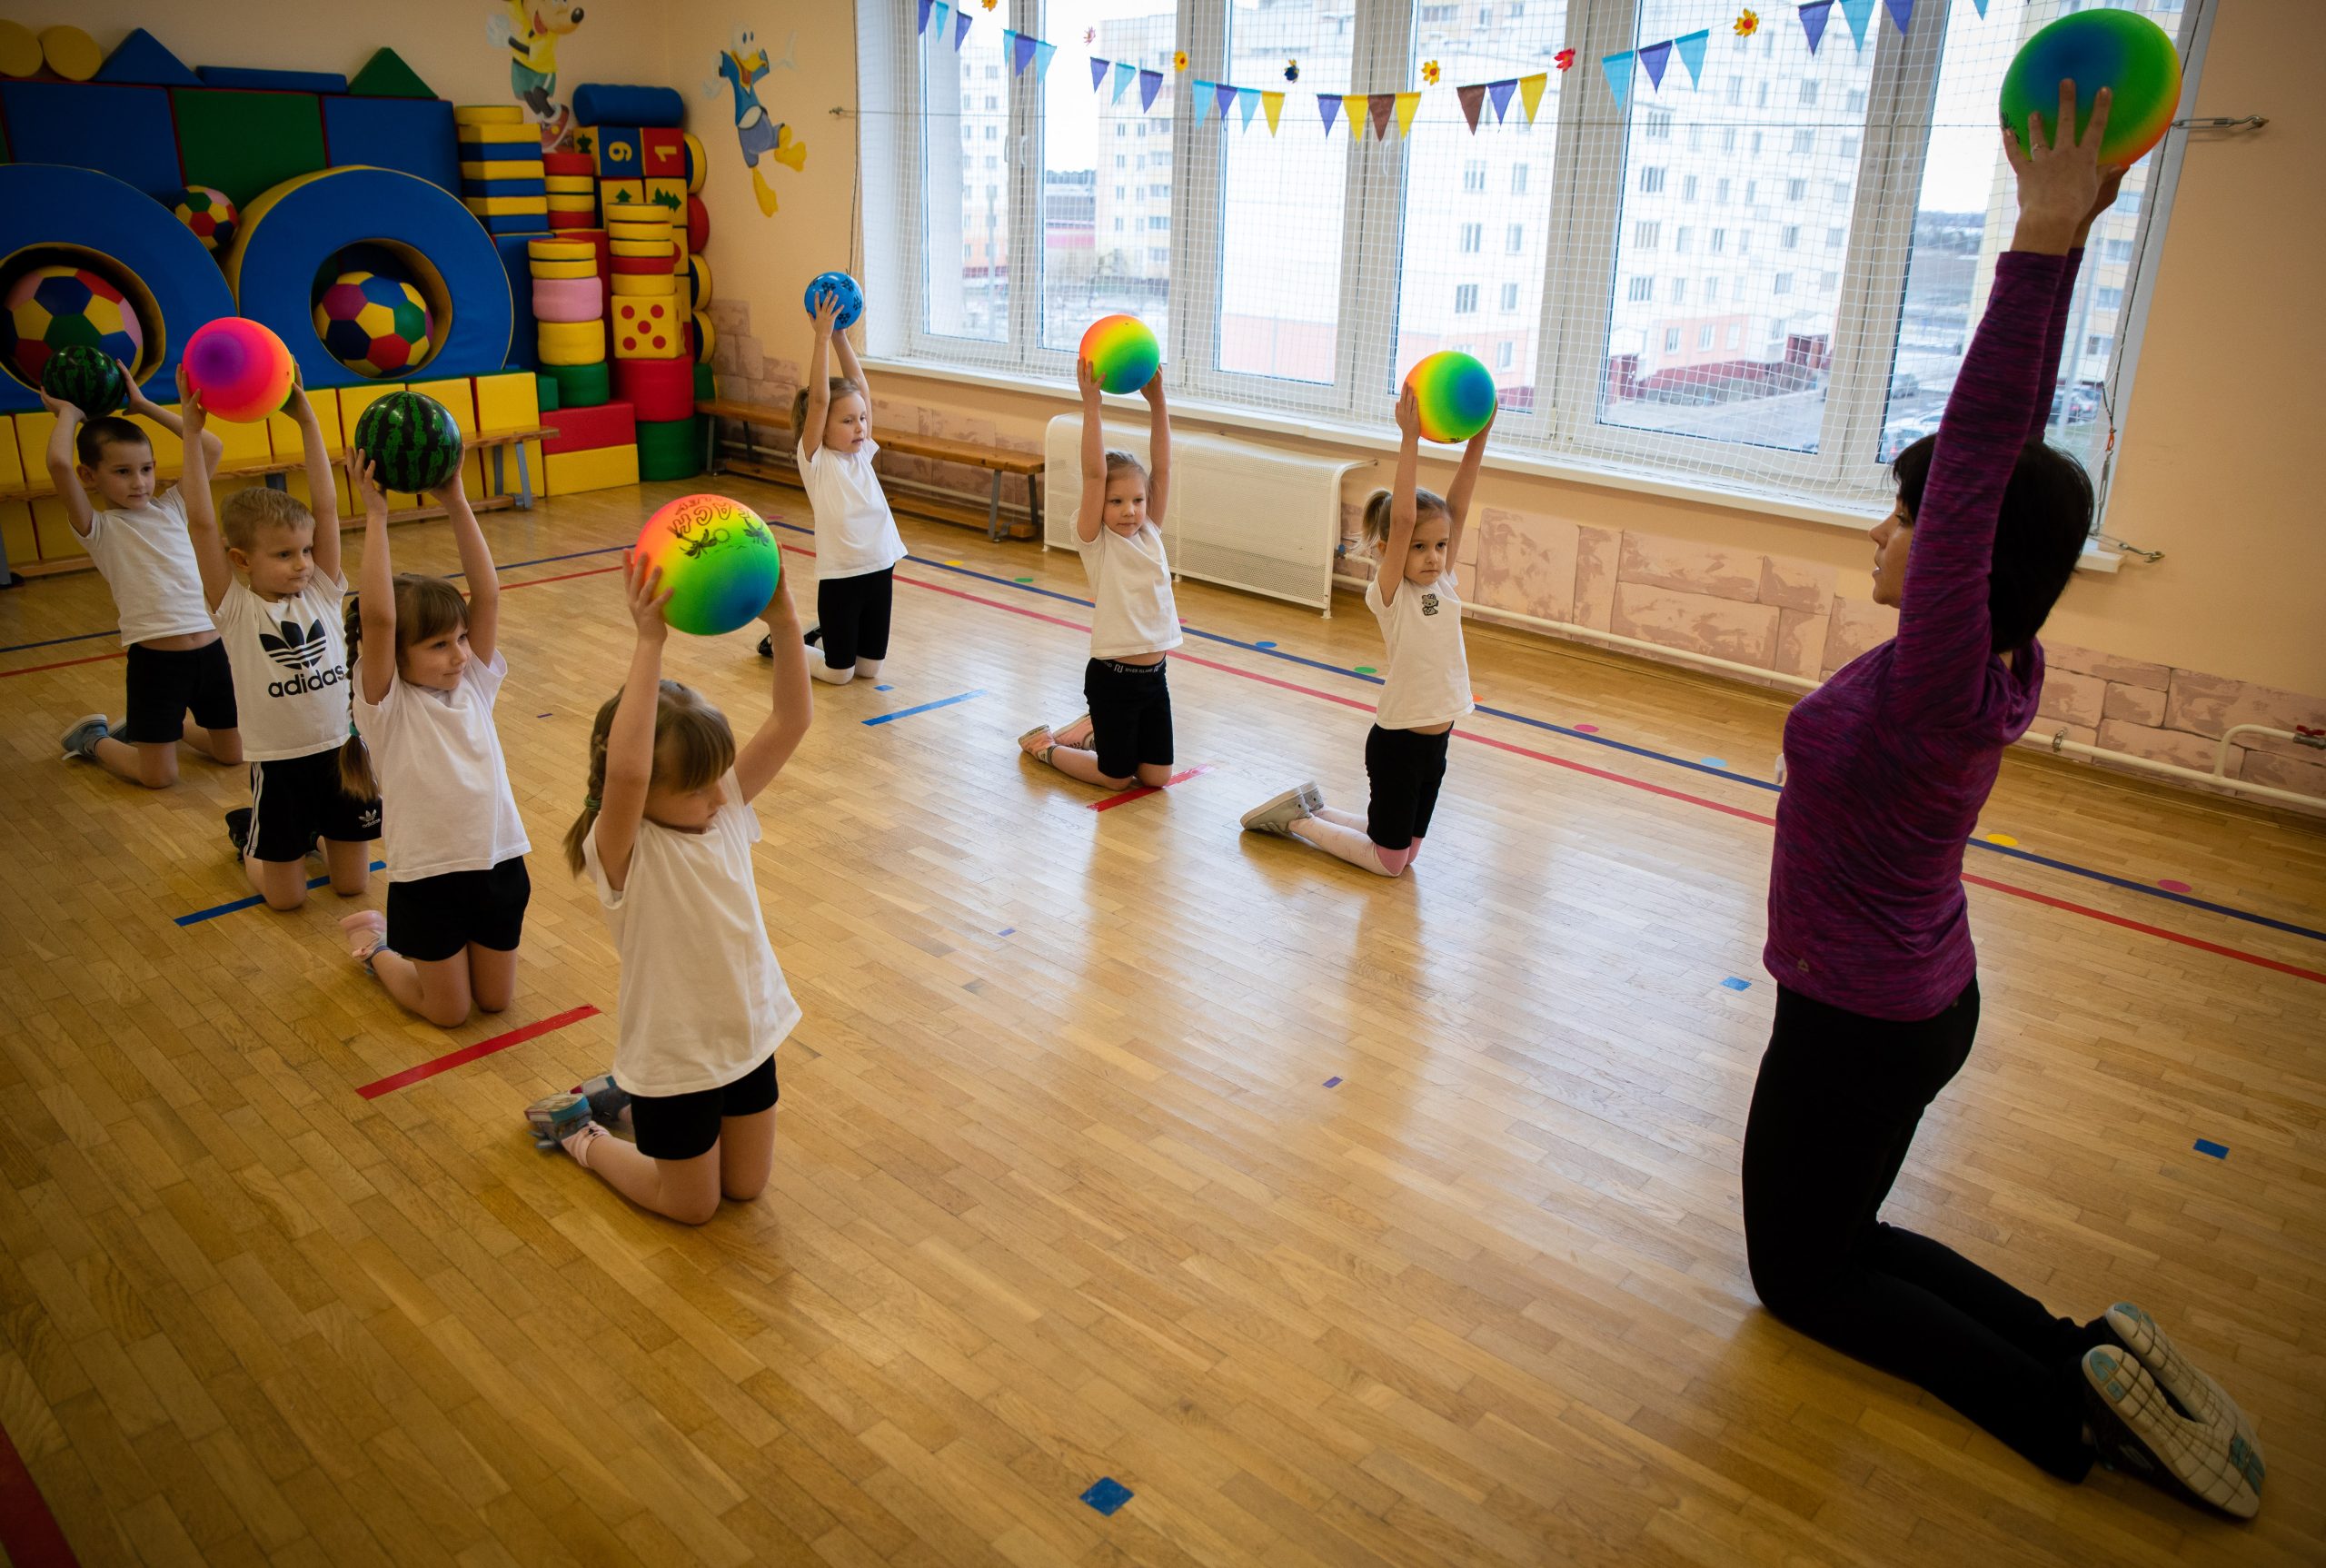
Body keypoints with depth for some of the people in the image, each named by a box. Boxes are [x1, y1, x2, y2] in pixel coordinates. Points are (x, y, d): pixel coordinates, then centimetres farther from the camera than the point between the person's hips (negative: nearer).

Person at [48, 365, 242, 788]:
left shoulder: (170, 508, 11)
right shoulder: (99, 529, -4)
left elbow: (212, 447, 6)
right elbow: (58, 463, -20)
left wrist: (145, 406, 9)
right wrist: (69, 413, -2)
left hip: (210, 649, 5)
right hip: (155, 658, -5)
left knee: (233, 753, 15)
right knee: (159, 776, 3)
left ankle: (171, 726, 41)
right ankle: (92, 738, 32)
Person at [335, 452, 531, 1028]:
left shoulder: (475, 680, 0)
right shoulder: (387, 704, -13)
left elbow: (486, 594, -10)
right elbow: (377, 618, -29)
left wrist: (457, 505, -16)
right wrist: (375, 516, -29)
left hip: (500, 861, 5)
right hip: (429, 877, -4)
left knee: (495, 999, 19)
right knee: (450, 1011, 12)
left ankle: (399, 934, 43)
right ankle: (375, 946, 38)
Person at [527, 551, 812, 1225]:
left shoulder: (724, 804, -9)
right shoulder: (621, 850, -26)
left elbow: (791, 721, -17)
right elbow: (626, 772, -48)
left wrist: (783, 623, -32)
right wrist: (648, 643, -52)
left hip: (749, 1033, 6)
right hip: (675, 1054, -5)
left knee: (747, 1186, 23)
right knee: (692, 1204, 16)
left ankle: (628, 1099, 42)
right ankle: (578, 1128, 38)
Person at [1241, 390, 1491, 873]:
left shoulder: (1444, 582, 1)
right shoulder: (1387, 595, -15)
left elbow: (1458, 506, -7)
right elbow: (1402, 519, -28)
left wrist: (1479, 436, -18)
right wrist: (1410, 439, -31)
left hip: (1436, 739, 7)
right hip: (1397, 741, -7)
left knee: (1407, 849, 19)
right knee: (1389, 862, 6)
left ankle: (1311, 809, 32)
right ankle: (1295, 819, 21)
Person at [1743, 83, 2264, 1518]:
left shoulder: (1937, 687, -27)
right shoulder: (1996, 671, -4)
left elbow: (1975, 461, -35)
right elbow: (2001, 461, -3)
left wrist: (2044, 241, -35)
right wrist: (2061, 243, -3)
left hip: (1857, 1025, -9)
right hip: (1923, 1001, 9)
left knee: (1801, 1273, 13)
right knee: (1846, 1232, 26)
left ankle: (2070, 1410, 5)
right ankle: (2090, 1350, 14)